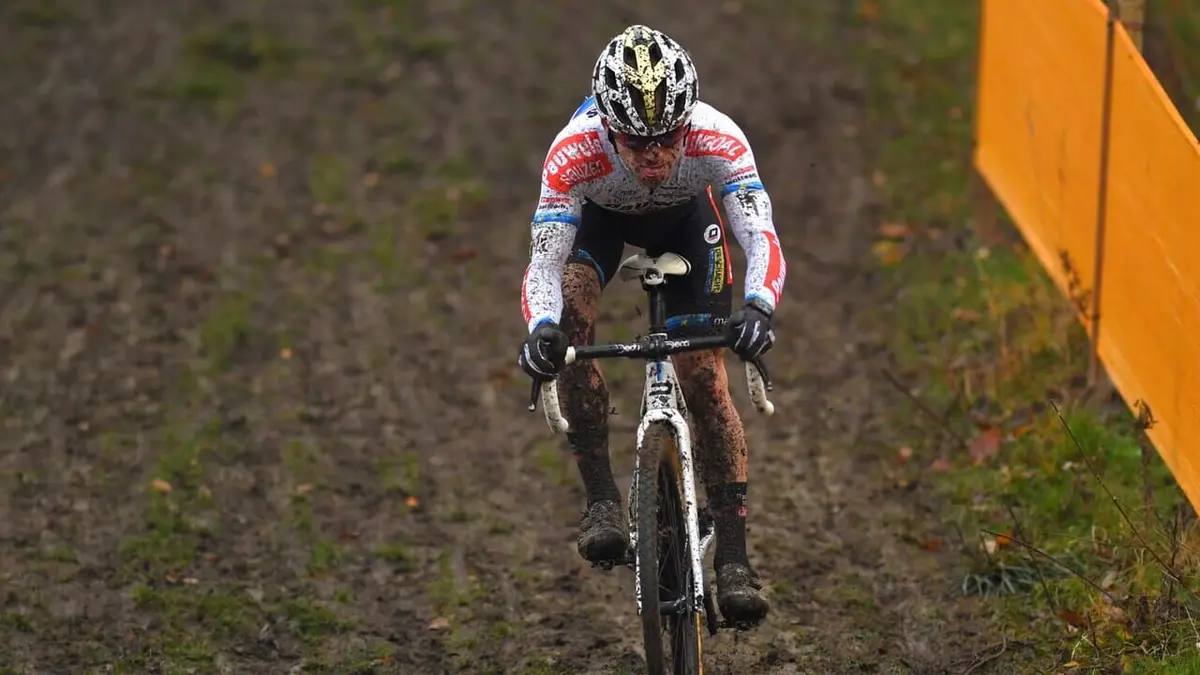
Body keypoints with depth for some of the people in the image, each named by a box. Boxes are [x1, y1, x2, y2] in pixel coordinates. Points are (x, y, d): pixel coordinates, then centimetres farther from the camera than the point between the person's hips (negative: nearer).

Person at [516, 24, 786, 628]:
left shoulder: (717, 138, -40)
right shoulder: (575, 151, -41)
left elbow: (761, 240, -43)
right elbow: (545, 262, -39)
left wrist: (757, 307, -64)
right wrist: (541, 328, -60)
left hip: (684, 217, 0)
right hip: (599, 214, 0)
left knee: (704, 379, -9)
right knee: (569, 312, -31)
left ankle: (733, 555, 0)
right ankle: (601, 500, -21)